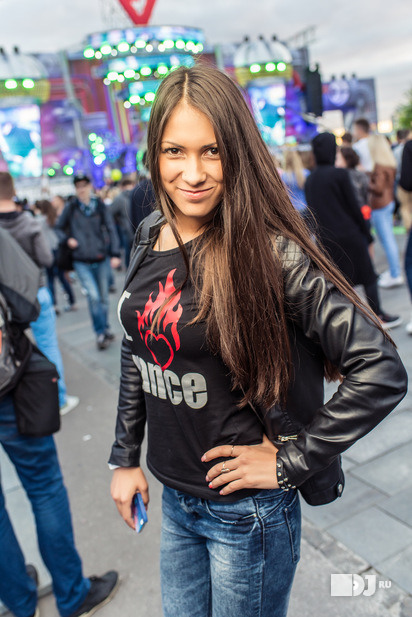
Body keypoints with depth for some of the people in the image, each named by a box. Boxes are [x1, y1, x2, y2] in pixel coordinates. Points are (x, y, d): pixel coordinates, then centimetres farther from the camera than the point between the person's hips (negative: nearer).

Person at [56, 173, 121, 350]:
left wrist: (115, 254, -10)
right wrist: (67, 239, -9)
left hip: (100, 259, 2)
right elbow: (58, 227, 10)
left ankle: (105, 328, 30)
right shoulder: (71, 207, -2)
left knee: (103, 297, 10)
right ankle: (100, 332, 3)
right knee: (93, 296, -12)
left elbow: (111, 229, -2)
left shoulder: (100, 206, -1)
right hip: (81, 261, -1)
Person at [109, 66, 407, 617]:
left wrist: (290, 463, -18)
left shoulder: (271, 253, -23)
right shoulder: (151, 239, -3)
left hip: (248, 512, -5)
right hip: (174, 498, 6)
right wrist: (126, 457, 11)